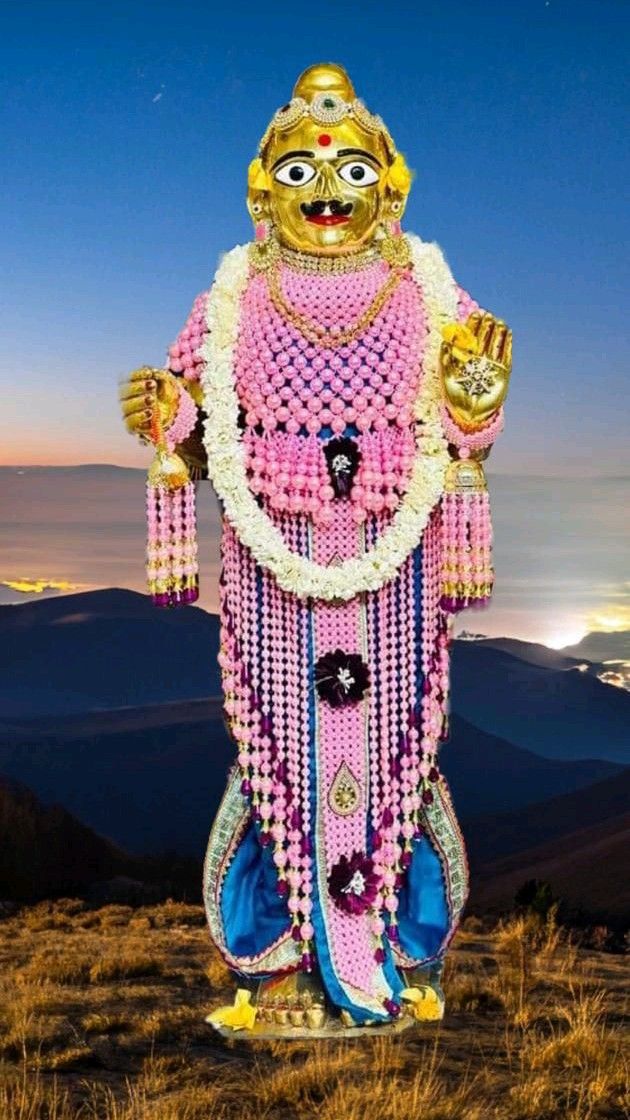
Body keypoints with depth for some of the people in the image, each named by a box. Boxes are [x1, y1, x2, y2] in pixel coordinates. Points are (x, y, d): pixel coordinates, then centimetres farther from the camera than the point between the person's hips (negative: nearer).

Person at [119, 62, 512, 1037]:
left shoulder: (427, 293, 7)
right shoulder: (235, 297, 6)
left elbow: (459, 440, 9)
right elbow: (196, 446, 9)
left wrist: (477, 388, -10)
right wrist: (166, 421, -10)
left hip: (393, 562, 1)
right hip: (273, 563, 0)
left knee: (396, 748, 6)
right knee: (281, 747, 4)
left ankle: (406, 962, 20)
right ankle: (275, 962, 17)